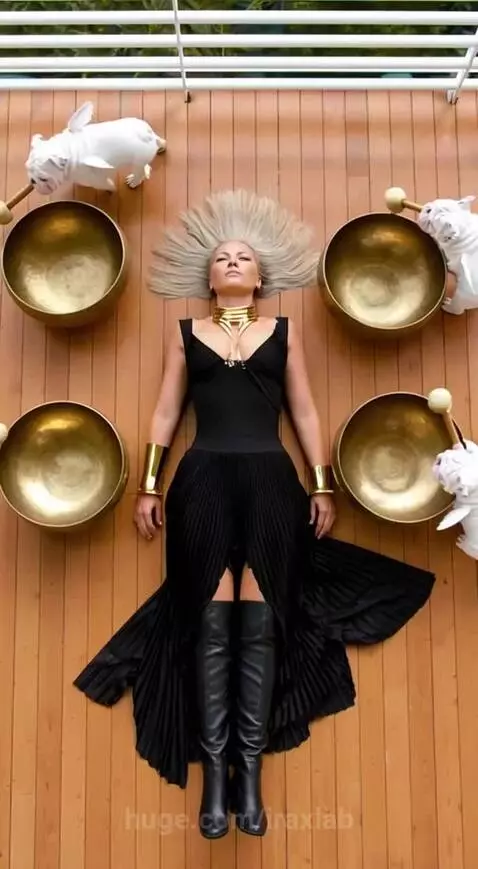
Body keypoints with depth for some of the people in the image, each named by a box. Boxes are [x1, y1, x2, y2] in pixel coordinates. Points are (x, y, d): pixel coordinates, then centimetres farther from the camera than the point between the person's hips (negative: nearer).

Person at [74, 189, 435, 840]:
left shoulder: (284, 332, 14)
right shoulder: (186, 334, 13)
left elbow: (304, 412, 12)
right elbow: (166, 413, 12)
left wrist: (323, 486, 6)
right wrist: (148, 486, 6)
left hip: (270, 482, 0)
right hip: (204, 481, 0)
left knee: (261, 625, -1)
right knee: (212, 625, -2)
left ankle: (251, 773, 9)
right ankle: (216, 775, 7)